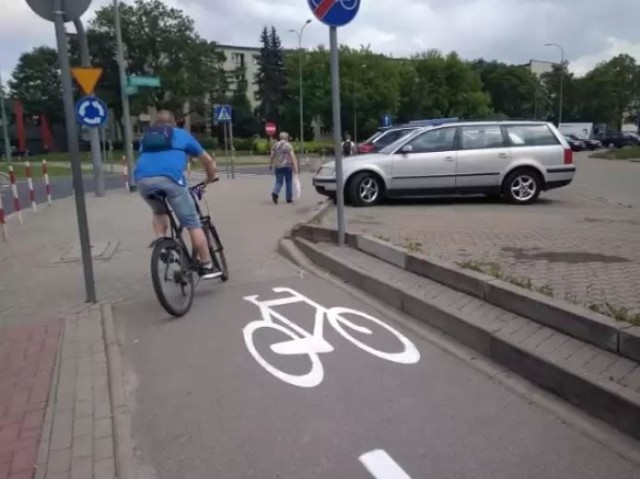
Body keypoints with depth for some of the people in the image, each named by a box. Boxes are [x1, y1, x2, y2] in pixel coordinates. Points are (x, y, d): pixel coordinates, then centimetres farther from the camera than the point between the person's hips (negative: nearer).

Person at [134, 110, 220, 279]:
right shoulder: (182, 134, 28)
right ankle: (207, 266, 9)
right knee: (192, 224, 6)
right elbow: (208, 160, 34)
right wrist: (210, 179, 52)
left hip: (142, 179, 4)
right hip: (169, 178, -3)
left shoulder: (146, 137, 34)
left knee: (159, 212, 34)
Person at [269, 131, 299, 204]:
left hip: (278, 166, 3)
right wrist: (295, 168, -14)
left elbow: (272, 156, 9)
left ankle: (275, 193, -21)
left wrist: (270, 165, 23)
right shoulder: (289, 145, -5)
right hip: (287, 166, -3)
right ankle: (289, 198, 14)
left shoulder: (276, 145, 5)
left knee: (279, 182, 6)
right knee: (289, 182, 10)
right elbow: (293, 157, -12)